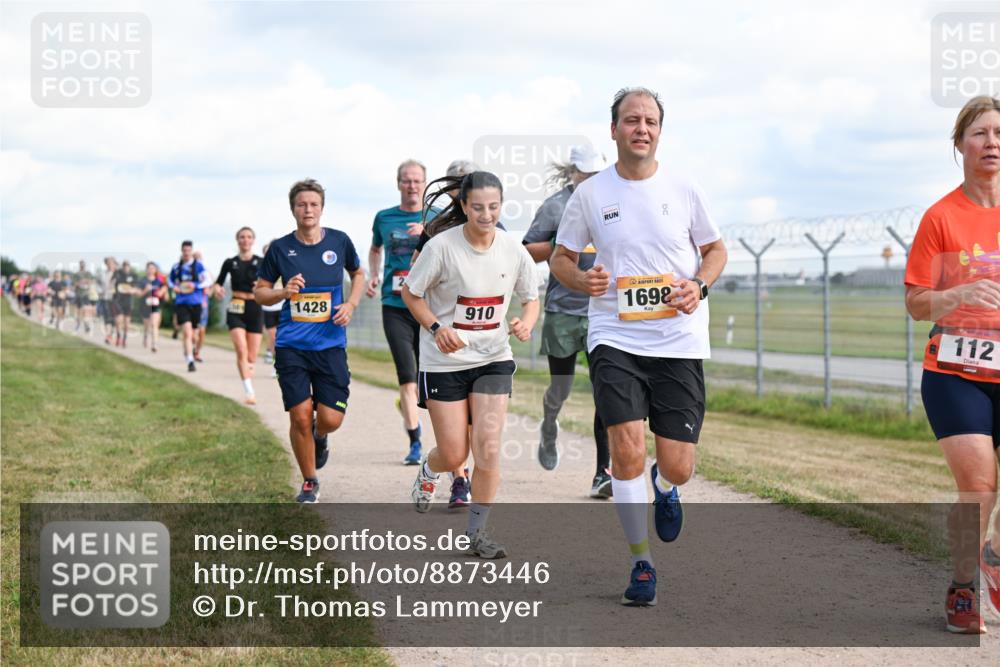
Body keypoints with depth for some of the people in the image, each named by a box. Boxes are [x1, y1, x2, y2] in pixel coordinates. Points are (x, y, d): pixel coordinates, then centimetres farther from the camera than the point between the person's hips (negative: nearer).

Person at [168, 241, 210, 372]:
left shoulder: (198, 265, -1)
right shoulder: (176, 267, 5)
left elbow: (208, 281, -4)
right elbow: (169, 280, 22)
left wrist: (195, 285, -19)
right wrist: (173, 287, 0)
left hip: (196, 303, 0)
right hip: (181, 303, 0)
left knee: (193, 334, 14)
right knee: (187, 333, -17)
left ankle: (188, 350, 46)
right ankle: (190, 362, -19)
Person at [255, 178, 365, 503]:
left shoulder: (339, 241, 1)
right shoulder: (280, 248, -2)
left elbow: (358, 273, 19)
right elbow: (259, 291, 8)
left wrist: (351, 304, 2)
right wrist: (284, 292, -13)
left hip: (331, 345, 1)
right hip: (291, 346, -1)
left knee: (330, 419, -6)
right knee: (300, 416, -7)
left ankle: (319, 438, 33)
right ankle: (309, 483, 15)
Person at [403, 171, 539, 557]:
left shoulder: (513, 250, -4)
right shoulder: (441, 246, -14)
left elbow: (531, 298, 9)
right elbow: (410, 293, -4)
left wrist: (527, 323, -13)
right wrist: (436, 328, -19)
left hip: (493, 358, 2)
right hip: (444, 361, -2)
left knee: (488, 447, -9)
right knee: (454, 455, 2)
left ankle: (476, 532, 7)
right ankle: (428, 471, 40)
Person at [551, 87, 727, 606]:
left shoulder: (683, 191, 4)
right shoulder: (589, 194, 3)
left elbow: (715, 249, 16)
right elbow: (561, 257, 12)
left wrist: (700, 285, -5)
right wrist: (581, 279, -10)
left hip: (679, 343, 1)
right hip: (615, 339, -1)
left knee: (677, 466, -2)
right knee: (626, 448, -15)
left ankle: (664, 488, 39)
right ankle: (641, 562, 4)